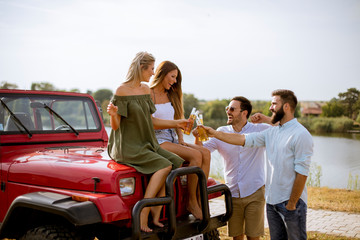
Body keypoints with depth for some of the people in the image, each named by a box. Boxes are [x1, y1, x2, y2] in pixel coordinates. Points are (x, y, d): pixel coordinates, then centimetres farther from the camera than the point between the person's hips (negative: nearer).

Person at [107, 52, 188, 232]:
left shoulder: (145, 89, 12)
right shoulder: (121, 91, -10)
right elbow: (115, 126, -10)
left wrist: (176, 123, 17)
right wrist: (112, 114, -32)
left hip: (145, 144, 8)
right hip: (126, 146, -8)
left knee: (176, 163, -12)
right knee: (164, 166, -24)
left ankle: (155, 217, -9)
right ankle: (143, 215, -16)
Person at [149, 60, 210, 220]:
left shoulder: (171, 95, 20)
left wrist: (181, 139, 6)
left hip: (173, 140, 7)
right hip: (157, 141, -7)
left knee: (206, 153, -18)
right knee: (196, 155, -27)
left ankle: (200, 199, -17)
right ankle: (192, 202, -16)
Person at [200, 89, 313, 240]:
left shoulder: (300, 135, -13)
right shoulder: (272, 132, 11)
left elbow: (301, 173, -16)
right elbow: (245, 139, 6)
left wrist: (291, 204, -15)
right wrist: (215, 134, 0)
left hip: (291, 202, -7)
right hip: (272, 201, 7)